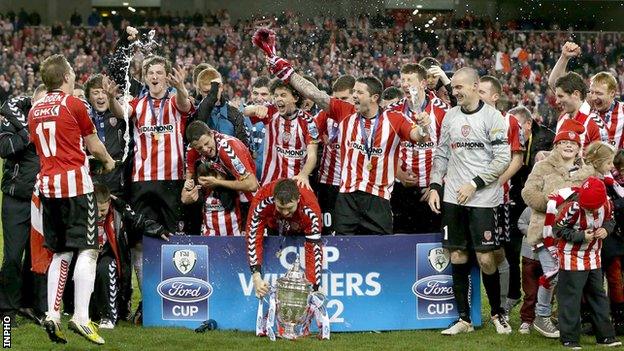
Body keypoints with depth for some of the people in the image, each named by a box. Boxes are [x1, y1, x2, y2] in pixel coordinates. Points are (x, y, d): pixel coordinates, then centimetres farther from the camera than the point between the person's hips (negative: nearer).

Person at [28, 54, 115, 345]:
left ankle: (52, 315, 6)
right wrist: (108, 161, 24)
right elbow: (93, 146, 5)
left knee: (60, 253, 14)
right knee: (87, 250, -6)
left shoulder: (35, 110, 11)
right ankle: (81, 318, -16)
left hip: (47, 184, 6)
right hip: (75, 182, -6)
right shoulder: (73, 105, -6)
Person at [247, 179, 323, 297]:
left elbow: (314, 248, -42)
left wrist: (312, 288, -46)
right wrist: (256, 277, -45)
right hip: (273, 228, 1)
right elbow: (254, 238, -38)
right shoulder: (262, 201, -42)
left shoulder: (310, 208, -43)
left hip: (301, 231, -1)